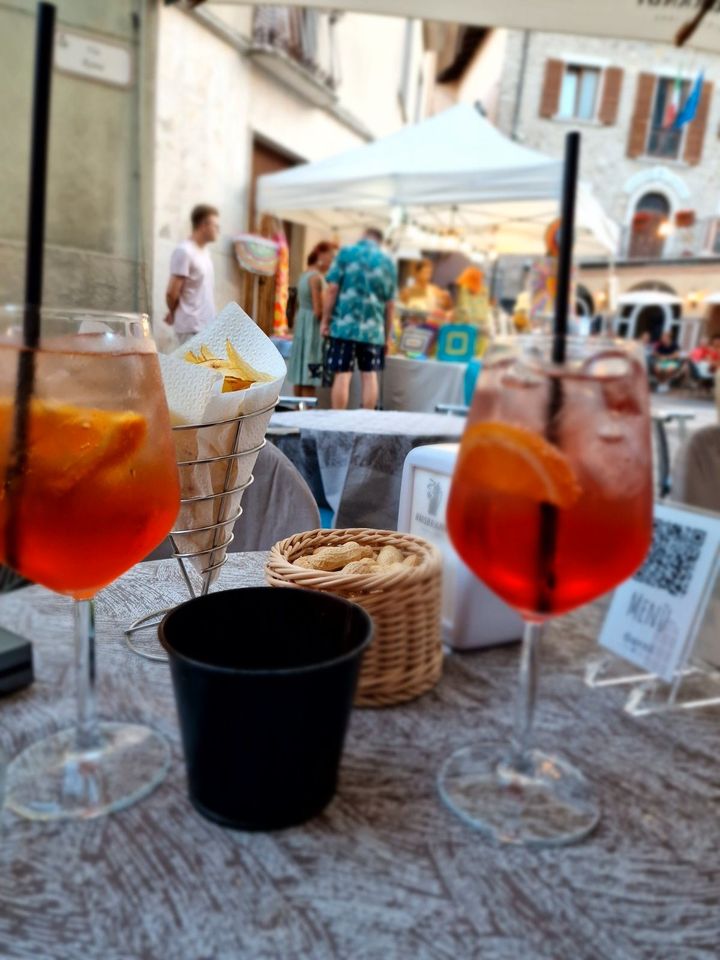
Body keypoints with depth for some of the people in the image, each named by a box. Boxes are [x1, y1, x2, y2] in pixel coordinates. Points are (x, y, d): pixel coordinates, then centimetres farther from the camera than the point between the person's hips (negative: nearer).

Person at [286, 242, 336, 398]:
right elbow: (318, 310, -17)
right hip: (313, 328, -10)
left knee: (300, 375, 12)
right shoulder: (316, 277, -14)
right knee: (309, 379, -7)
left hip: (302, 324, 10)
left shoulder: (306, 275, 15)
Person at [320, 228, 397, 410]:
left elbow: (332, 289, -4)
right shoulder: (388, 262, 9)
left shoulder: (346, 253, 3)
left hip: (344, 325, -2)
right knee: (370, 376, 7)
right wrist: (387, 334, 17)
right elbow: (389, 303, 10)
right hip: (373, 328, 2)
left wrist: (325, 320, 1)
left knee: (342, 375, -1)